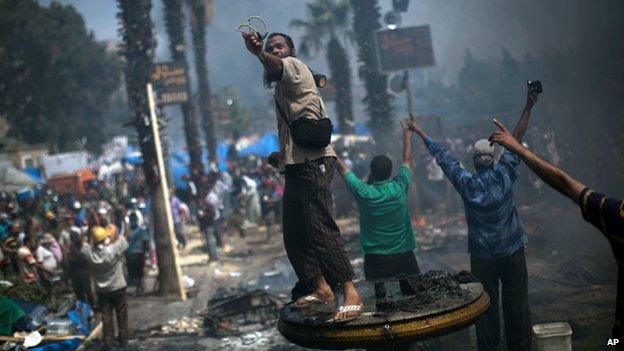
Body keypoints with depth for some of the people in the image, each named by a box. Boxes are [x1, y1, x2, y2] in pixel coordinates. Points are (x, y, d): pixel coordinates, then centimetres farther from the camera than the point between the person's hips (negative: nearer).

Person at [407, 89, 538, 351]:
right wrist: (528, 107, 1)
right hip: (511, 251, 0)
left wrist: (420, 133, 13)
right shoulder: (503, 175, -10)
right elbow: (516, 139, -5)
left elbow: (442, 157, 2)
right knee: (516, 304, 7)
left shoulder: (466, 183, -8)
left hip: (481, 254, 1)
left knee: (486, 306, 8)